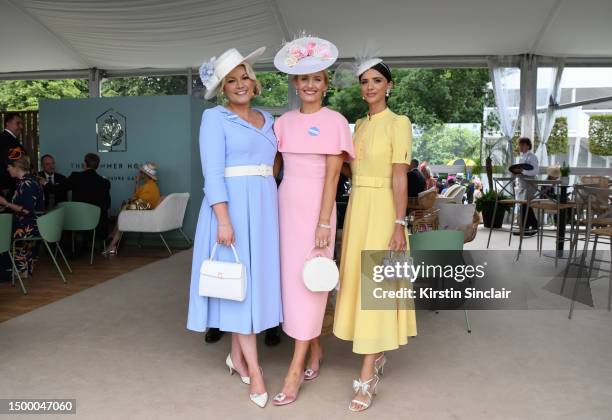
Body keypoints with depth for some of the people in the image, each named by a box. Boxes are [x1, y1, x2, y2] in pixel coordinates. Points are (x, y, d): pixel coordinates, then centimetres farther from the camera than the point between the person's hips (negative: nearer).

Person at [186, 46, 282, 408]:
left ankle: (236, 356, 24)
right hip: (232, 206, -6)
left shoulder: (267, 119, 15)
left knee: (257, 277, 9)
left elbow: (271, 165, 14)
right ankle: (254, 368, 5)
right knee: (239, 281, -3)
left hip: (263, 206, 6)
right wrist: (223, 218, -20)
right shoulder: (215, 118, -2)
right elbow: (213, 173, -11)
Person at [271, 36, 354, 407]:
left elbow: (332, 175, -9)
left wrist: (324, 223, -14)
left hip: (315, 207, -5)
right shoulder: (284, 122, 11)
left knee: (307, 282, -3)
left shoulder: (334, 121, -3)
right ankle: (316, 350, 28)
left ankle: (295, 370, 4)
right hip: (285, 204, 5)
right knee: (291, 280, 10)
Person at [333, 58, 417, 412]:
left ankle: (368, 377, -2)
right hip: (357, 207, 8)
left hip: (382, 208, -7)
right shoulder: (360, 125, 15)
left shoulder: (398, 123, -6)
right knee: (357, 279, 11)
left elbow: (400, 177, -13)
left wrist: (399, 225, -18)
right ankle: (378, 355, 28)